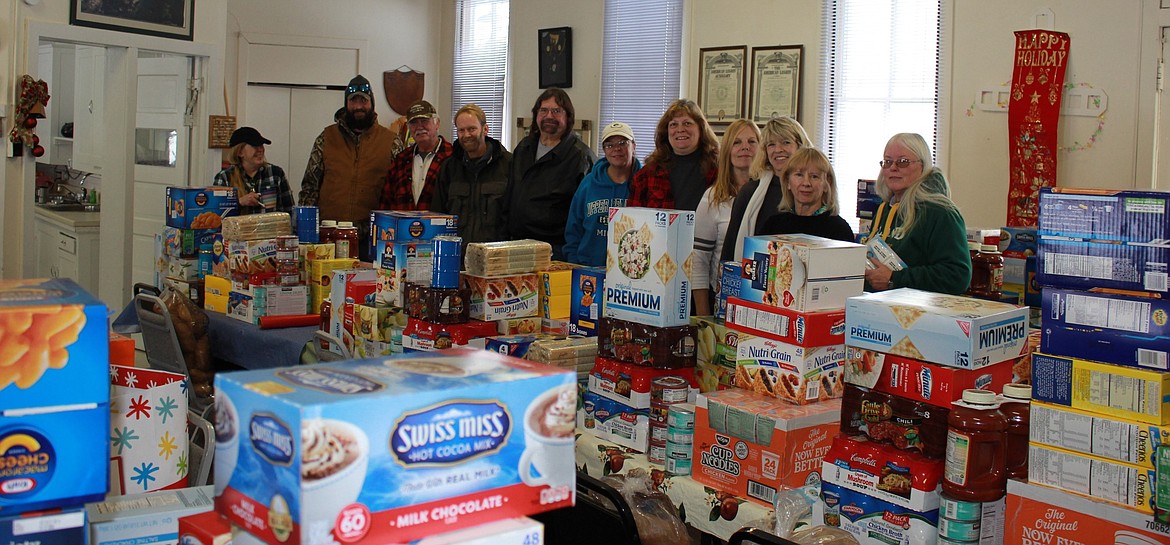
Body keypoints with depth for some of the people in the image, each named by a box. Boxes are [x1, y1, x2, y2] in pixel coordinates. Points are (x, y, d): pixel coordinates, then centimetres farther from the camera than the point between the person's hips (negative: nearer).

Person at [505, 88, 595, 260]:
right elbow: (510, 197, 23)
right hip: (517, 244, 6)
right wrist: (506, 234, 17)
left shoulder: (580, 156, -7)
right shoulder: (524, 147, 15)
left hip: (557, 249, -6)